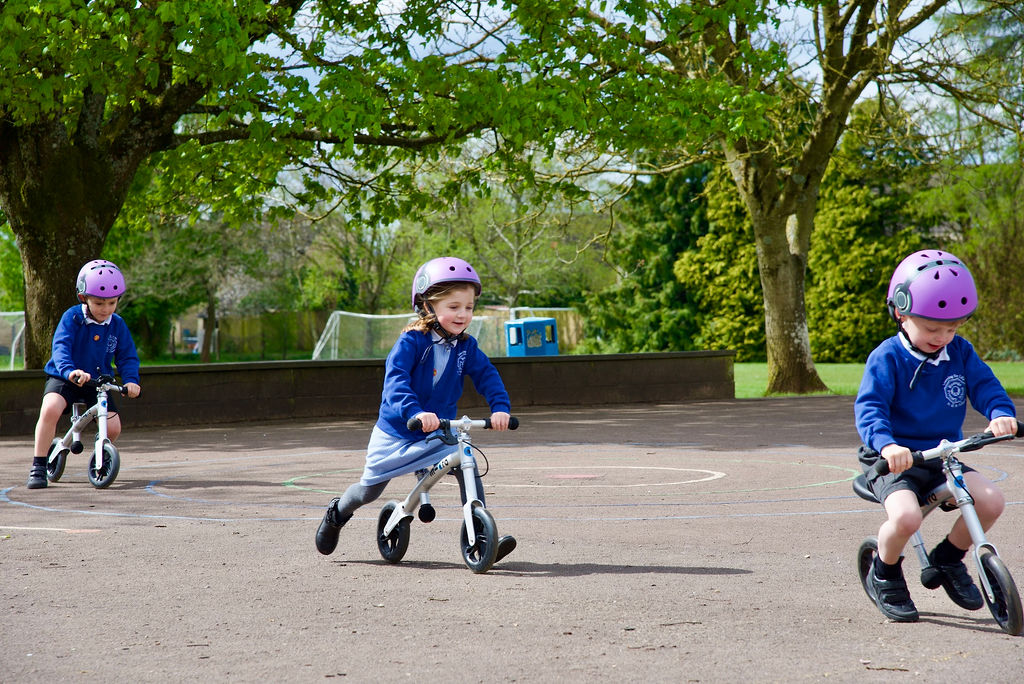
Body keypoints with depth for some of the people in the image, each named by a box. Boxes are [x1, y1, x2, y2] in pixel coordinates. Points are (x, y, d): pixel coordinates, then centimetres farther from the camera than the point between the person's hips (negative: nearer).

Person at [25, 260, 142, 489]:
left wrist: (131, 380, -21)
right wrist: (69, 370, -45)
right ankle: (38, 467, -20)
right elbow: (60, 347, -25)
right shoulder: (72, 317, -12)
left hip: (99, 381, 3)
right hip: (63, 378, -3)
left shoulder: (117, 325, -1)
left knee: (113, 428, -13)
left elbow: (127, 357, 0)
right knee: (50, 410, -32)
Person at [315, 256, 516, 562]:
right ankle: (338, 513, 43)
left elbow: (487, 375, -9)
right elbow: (395, 378, -35)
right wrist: (415, 412, -51)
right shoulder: (411, 341, -22)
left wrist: (500, 407, -28)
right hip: (397, 433, -3)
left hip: (439, 432, 4)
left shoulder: (465, 346, -6)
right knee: (369, 491, 9)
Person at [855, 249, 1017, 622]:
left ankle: (948, 558, 9)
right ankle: (885, 574, 0)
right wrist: (886, 444, -42)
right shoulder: (887, 358, -12)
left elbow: (984, 385, -3)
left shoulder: (960, 352, 4)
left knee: (990, 500, -19)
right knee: (906, 516, -33)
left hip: (943, 456, 5)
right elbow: (869, 407, -22)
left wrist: (1001, 413, -27)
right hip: (895, 461, -5)